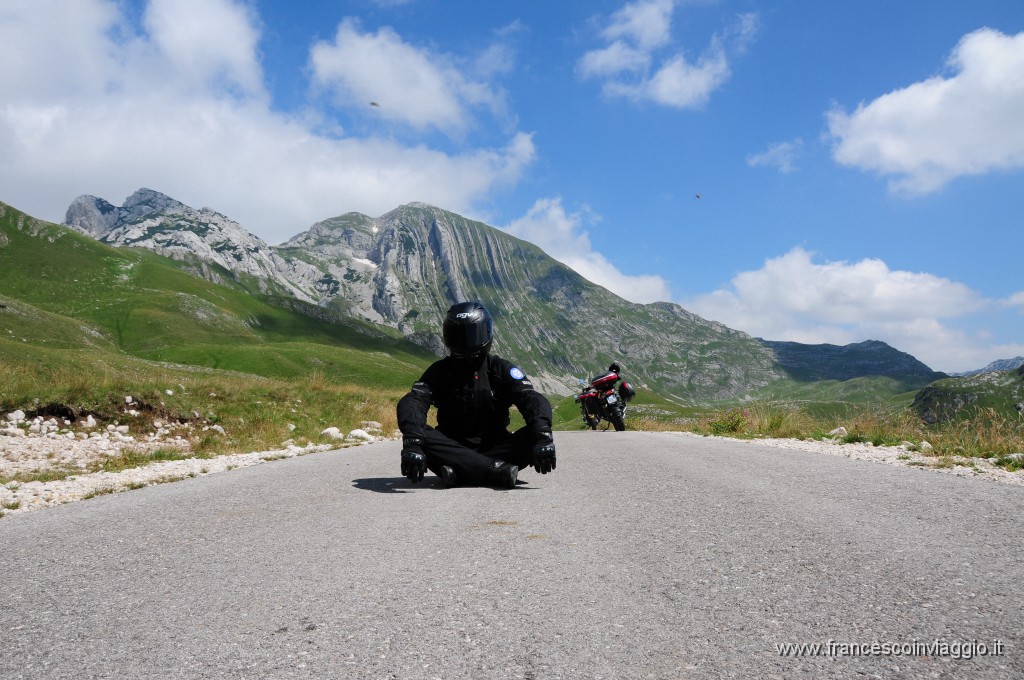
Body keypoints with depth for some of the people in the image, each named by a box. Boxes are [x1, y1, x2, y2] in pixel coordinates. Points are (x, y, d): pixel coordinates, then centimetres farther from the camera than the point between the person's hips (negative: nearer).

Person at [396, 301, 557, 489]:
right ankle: (497, 470, -36)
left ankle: (458, 470, -33)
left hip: (494, 445, 1)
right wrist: (412, 442, -37)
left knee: (534, 436, -25)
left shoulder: (501, 369, 1)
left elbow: (533, 400, -14)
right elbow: (412, 403, -16)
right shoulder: (440, 371, 1)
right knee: (422, 436, -29)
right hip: (453, 447, 0)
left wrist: (543, 437, -35)